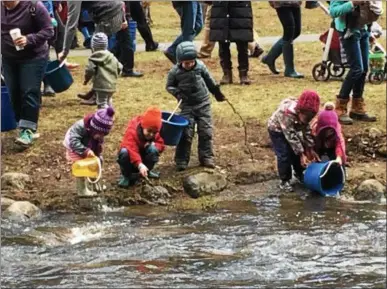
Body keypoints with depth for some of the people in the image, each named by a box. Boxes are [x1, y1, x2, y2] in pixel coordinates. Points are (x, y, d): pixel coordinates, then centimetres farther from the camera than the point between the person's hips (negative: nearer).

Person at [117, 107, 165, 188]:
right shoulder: (132, 132, -30)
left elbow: (161, 145, -2)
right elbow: (131, 150, -44)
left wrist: (154, 144, -27)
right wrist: (140, 165, -60)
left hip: (144, 157, 3)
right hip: (131, 161, -3)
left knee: (153, 149, -27)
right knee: (124, 152, -37)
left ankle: (146, 172, -6)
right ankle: (125, 176, -14)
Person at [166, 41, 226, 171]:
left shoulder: (200, 66, -6)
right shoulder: (175, 72, -12)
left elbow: (208, 79, 10)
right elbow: (169, 86, 2)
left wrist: (216, 91, 18)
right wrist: (177, 92, -18)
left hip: (203, 103, 2)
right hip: (187, 106, -2)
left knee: (206, 131, 1)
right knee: (186, 133, -7)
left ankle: (206, 158, 10)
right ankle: (181, 160, -1)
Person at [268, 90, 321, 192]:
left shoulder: (304, 113, -22)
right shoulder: (288, 113, -43)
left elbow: (307, 130, -9)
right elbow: (291, 136, -38)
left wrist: (311, 149, -11)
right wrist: (301, 154, -35)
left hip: (292, 129, 6)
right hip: (277, 130, -6)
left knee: (297, 152, 6)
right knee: (284, 156, -13)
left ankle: (299, 174, 28)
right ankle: (284, 181, 0)